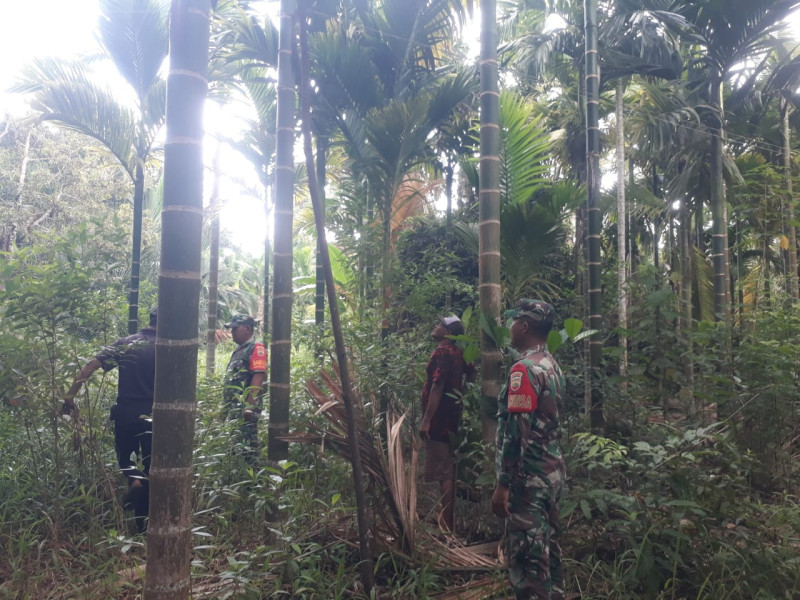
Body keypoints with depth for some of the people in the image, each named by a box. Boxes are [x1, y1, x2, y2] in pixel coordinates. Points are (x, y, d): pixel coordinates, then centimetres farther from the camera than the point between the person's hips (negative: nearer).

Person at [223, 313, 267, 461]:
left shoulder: (256, 348, -9)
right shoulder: (238, 350, 21)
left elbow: (258, 377, -19)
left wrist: (249, 405, -24)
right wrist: (227, 405, 22)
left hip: (246, 406, -10)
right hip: (234, 406, 10)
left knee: (246, 446, -10)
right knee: (233, 442, 15)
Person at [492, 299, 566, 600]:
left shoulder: (524, 369, -19)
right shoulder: (552, 365, 11)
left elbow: (516, 432, -22)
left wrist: (503, 484, -17)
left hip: (529, 478, -9)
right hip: (553, 473, 10)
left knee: (526, 558, -2)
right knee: (548, 550, 17)